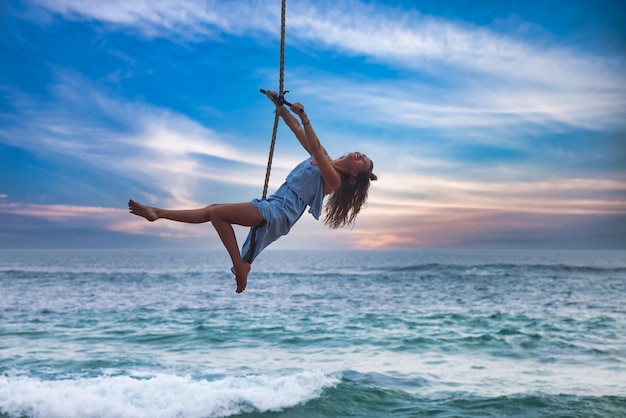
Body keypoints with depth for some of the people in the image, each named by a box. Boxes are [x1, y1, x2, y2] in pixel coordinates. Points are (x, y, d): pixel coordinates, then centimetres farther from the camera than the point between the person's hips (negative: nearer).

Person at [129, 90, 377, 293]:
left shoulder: (333, 179, -11)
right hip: (274, 208, 9)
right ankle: (158, 214, 13)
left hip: (280, 213, -9)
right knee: (212, 211, 9)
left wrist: (303, 116, -32)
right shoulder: (325, 159, 13)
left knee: (217, 212, -17)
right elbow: (297, 131, 14)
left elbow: (315, 148, -25)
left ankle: (239, 267, -12)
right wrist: (280, 105, 9)